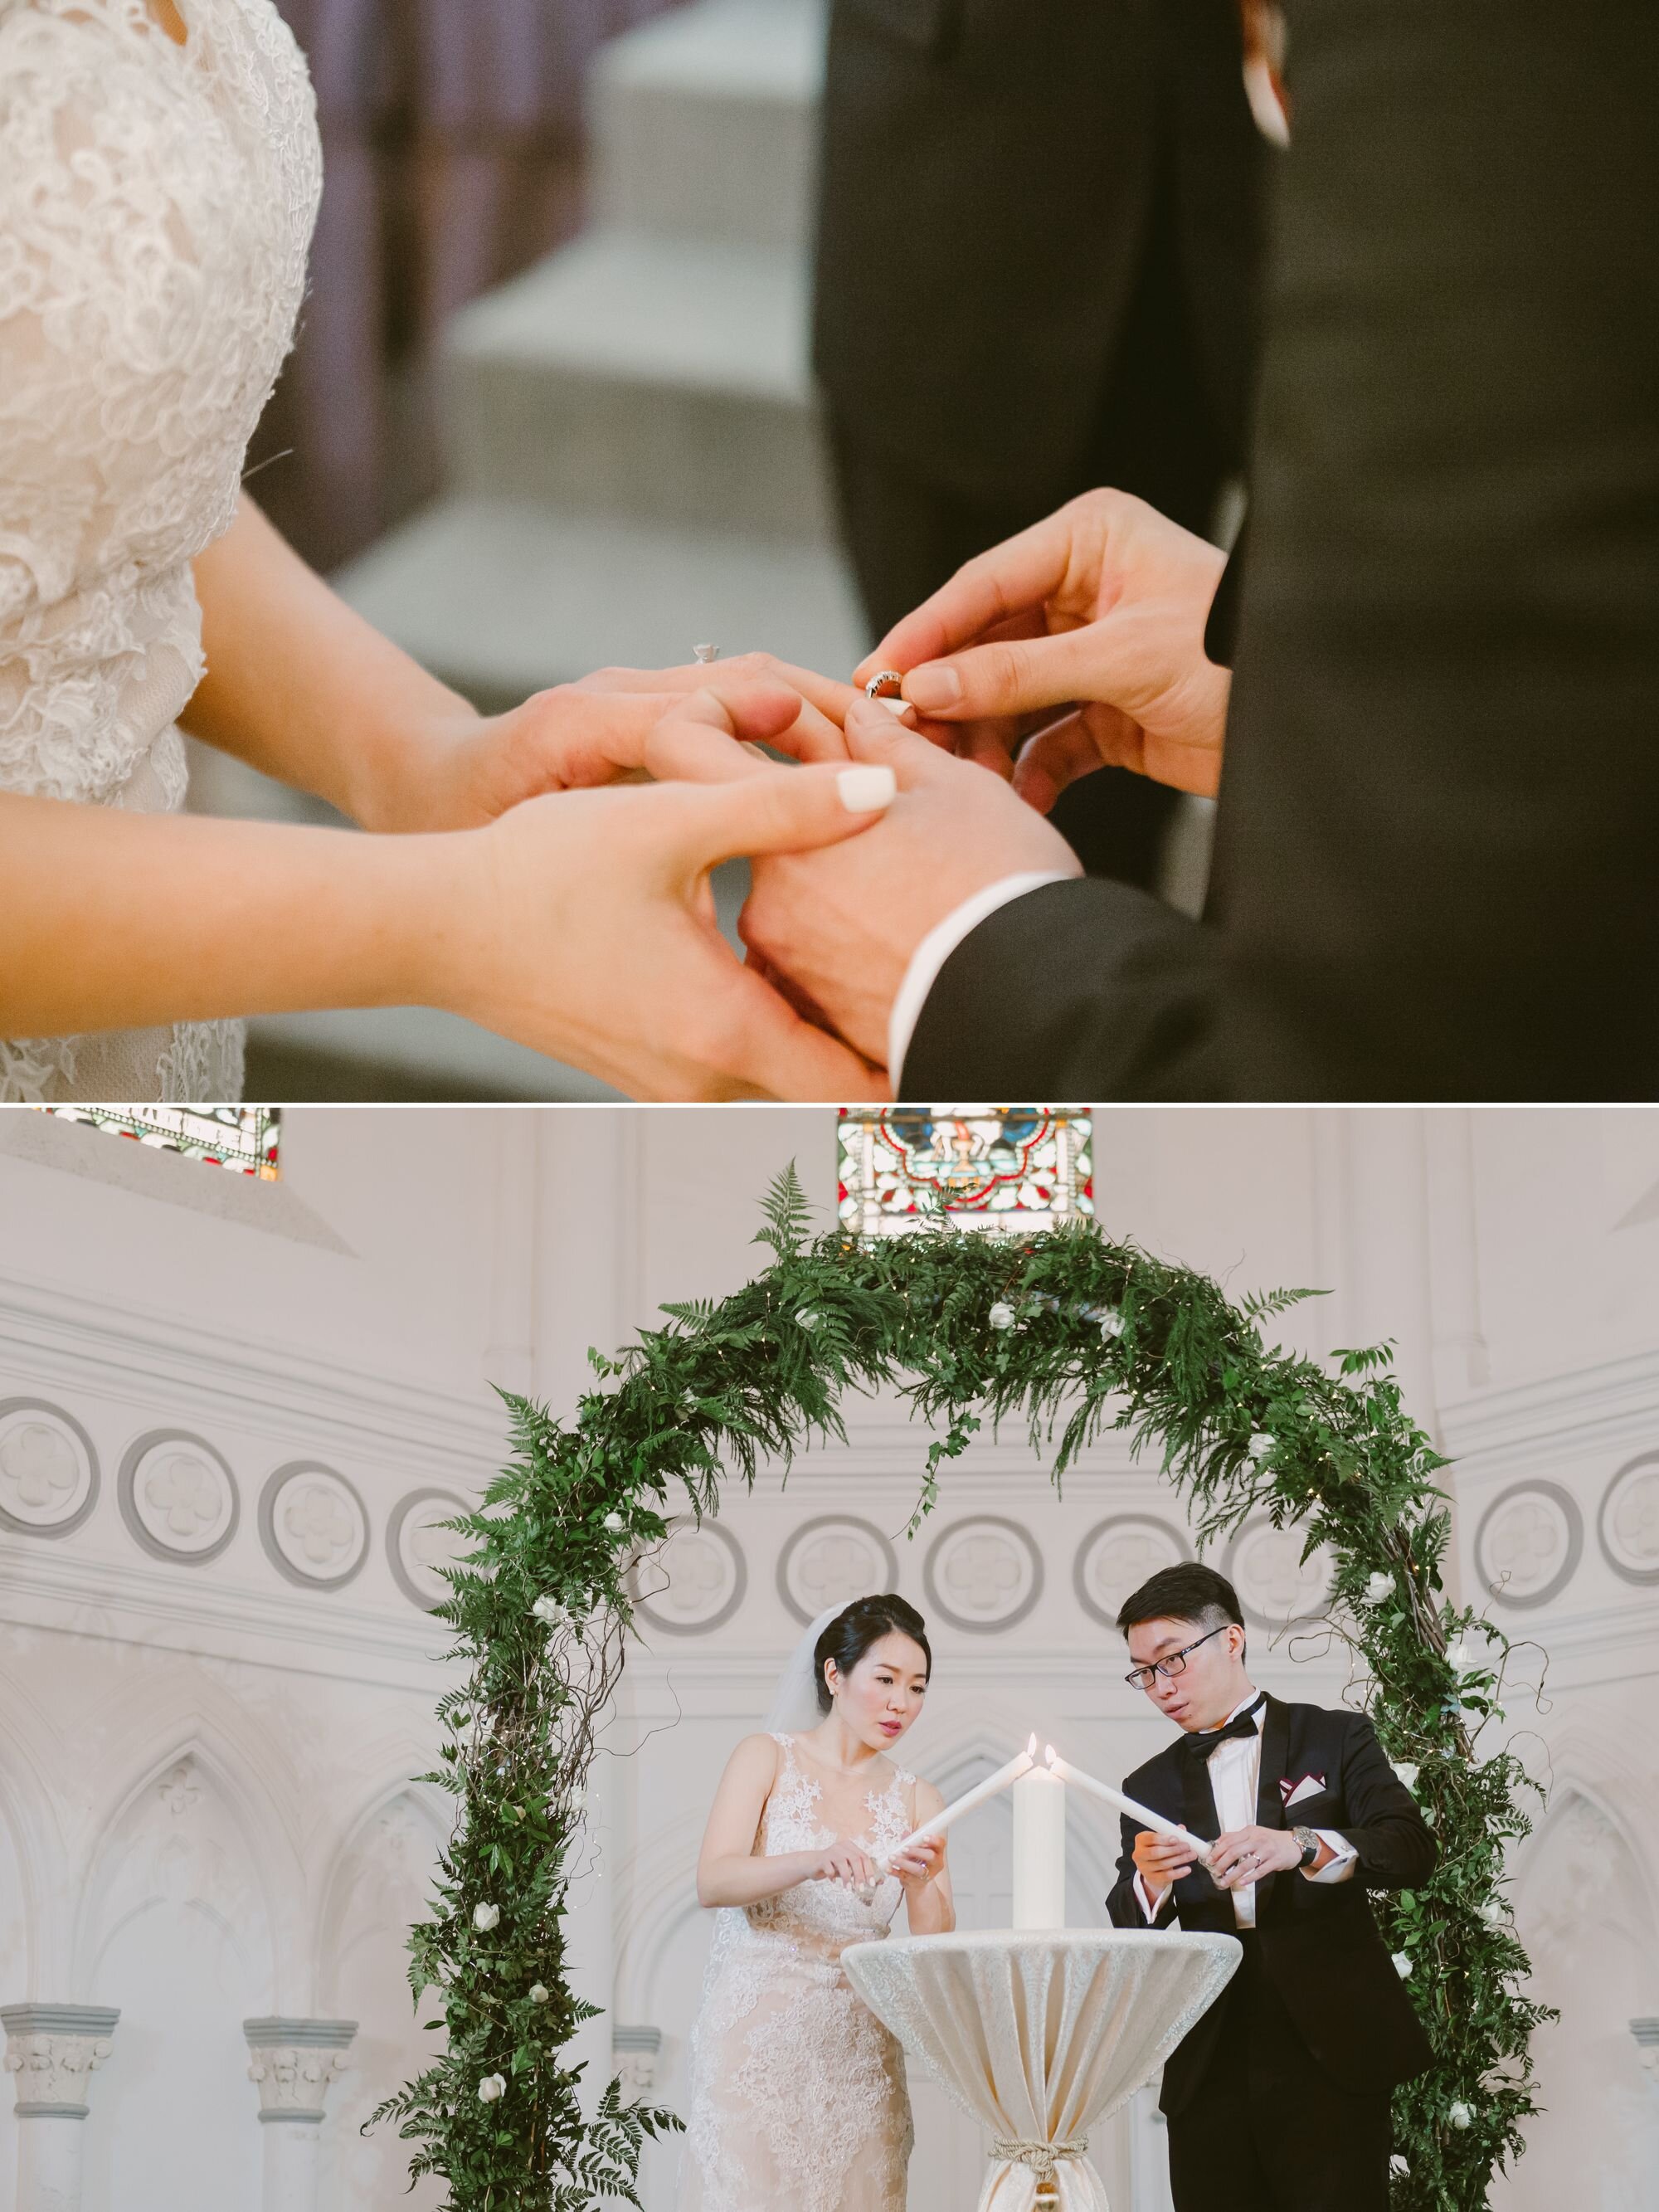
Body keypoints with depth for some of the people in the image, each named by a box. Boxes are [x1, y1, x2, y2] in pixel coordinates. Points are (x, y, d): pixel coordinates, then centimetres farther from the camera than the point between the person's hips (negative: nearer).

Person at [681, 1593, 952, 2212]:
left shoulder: (915, 1800, 8)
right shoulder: (768, 1757, 0)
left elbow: (936, 1951, 2)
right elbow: (712, 1882, -14)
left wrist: (923, 1885, -18)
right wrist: (814, 1863, -31)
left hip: (858, 2057, 3)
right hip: (756, 2042, -3)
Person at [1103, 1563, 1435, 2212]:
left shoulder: (1335, 1739, 8)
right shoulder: (1150, 1787, 15)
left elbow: (1412, 1850, -6)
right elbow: (1128, 1940, 9)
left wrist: (1301, 1846, -24)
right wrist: (1148, 1884, -14)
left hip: (1329, 2059, -3)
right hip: (1209, 2072, 3)